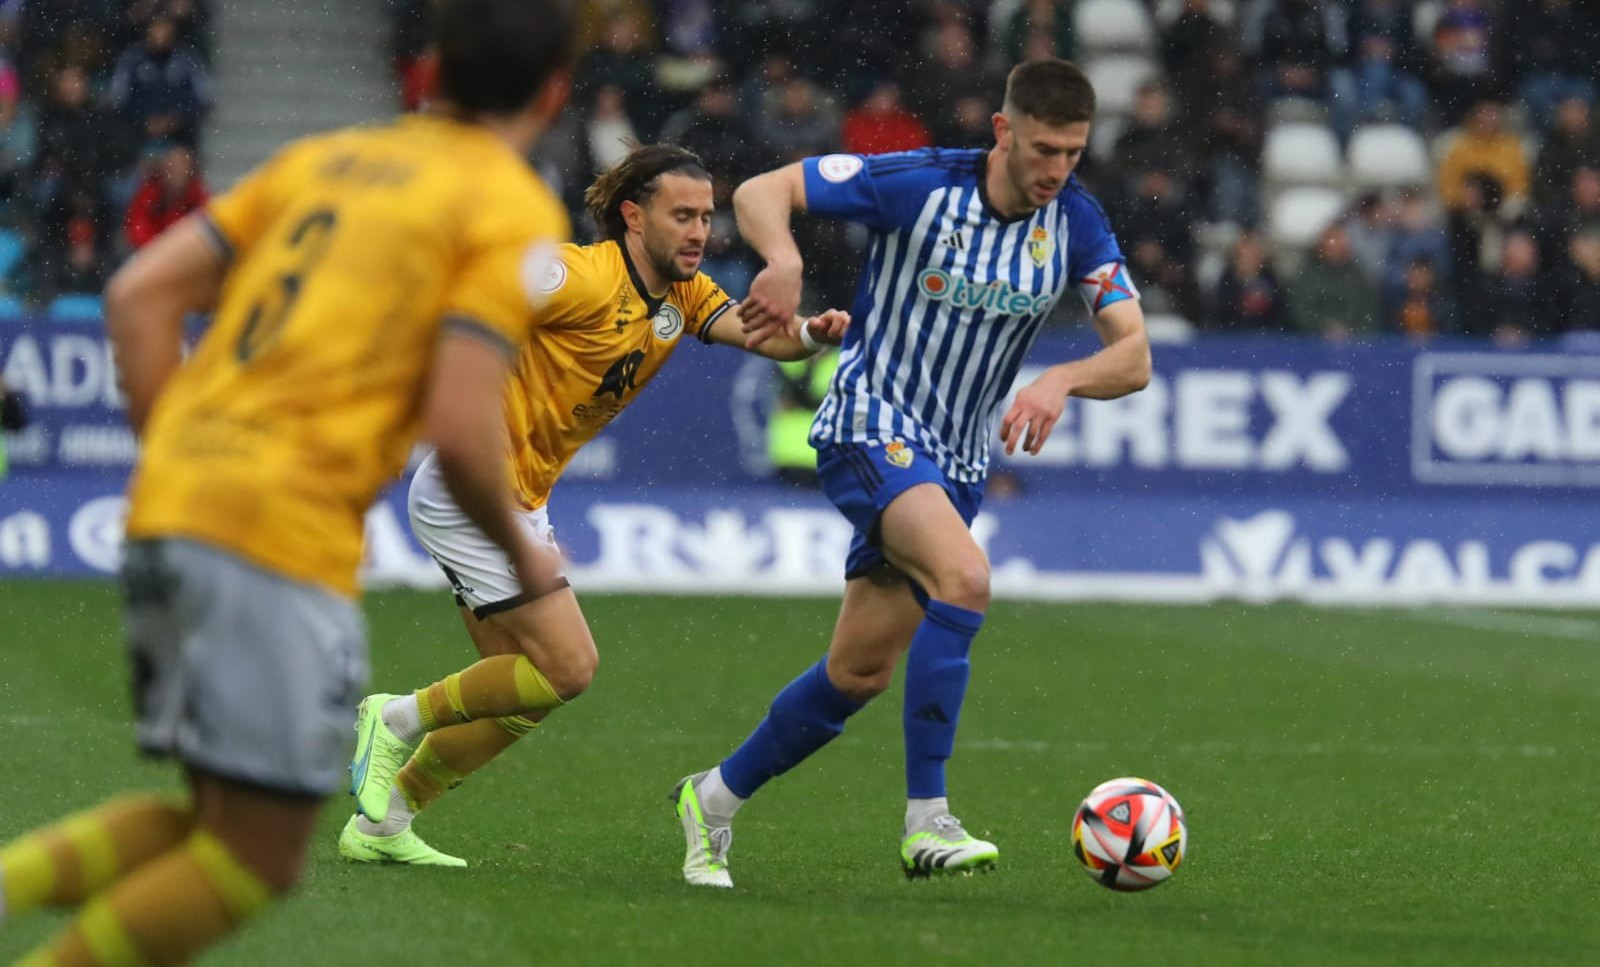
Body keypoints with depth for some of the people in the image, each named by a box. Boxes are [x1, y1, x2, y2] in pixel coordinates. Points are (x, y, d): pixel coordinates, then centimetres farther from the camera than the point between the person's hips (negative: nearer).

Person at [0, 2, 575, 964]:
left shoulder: (324, 157, 20)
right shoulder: (518, 212, 0)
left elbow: (139, 296, 14)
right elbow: (458, 425, -11)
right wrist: (524, 552, 7)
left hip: (168, 509, 7)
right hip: (284, 533, -7)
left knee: (212, 825, 17)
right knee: (257, 861, 1)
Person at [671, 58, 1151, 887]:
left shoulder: (1076, 224, -4)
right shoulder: (918, 185, -16)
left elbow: (1133, 357, -8)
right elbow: (759, 192, -12)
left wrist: (1062, 380, -29)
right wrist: (786, 262, -33)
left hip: (958, 462, 6)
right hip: (873, 430, -6)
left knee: (861, 672, 9)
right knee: (964, 577, -32)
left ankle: (715, 798, 30)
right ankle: (925, 820, -30)